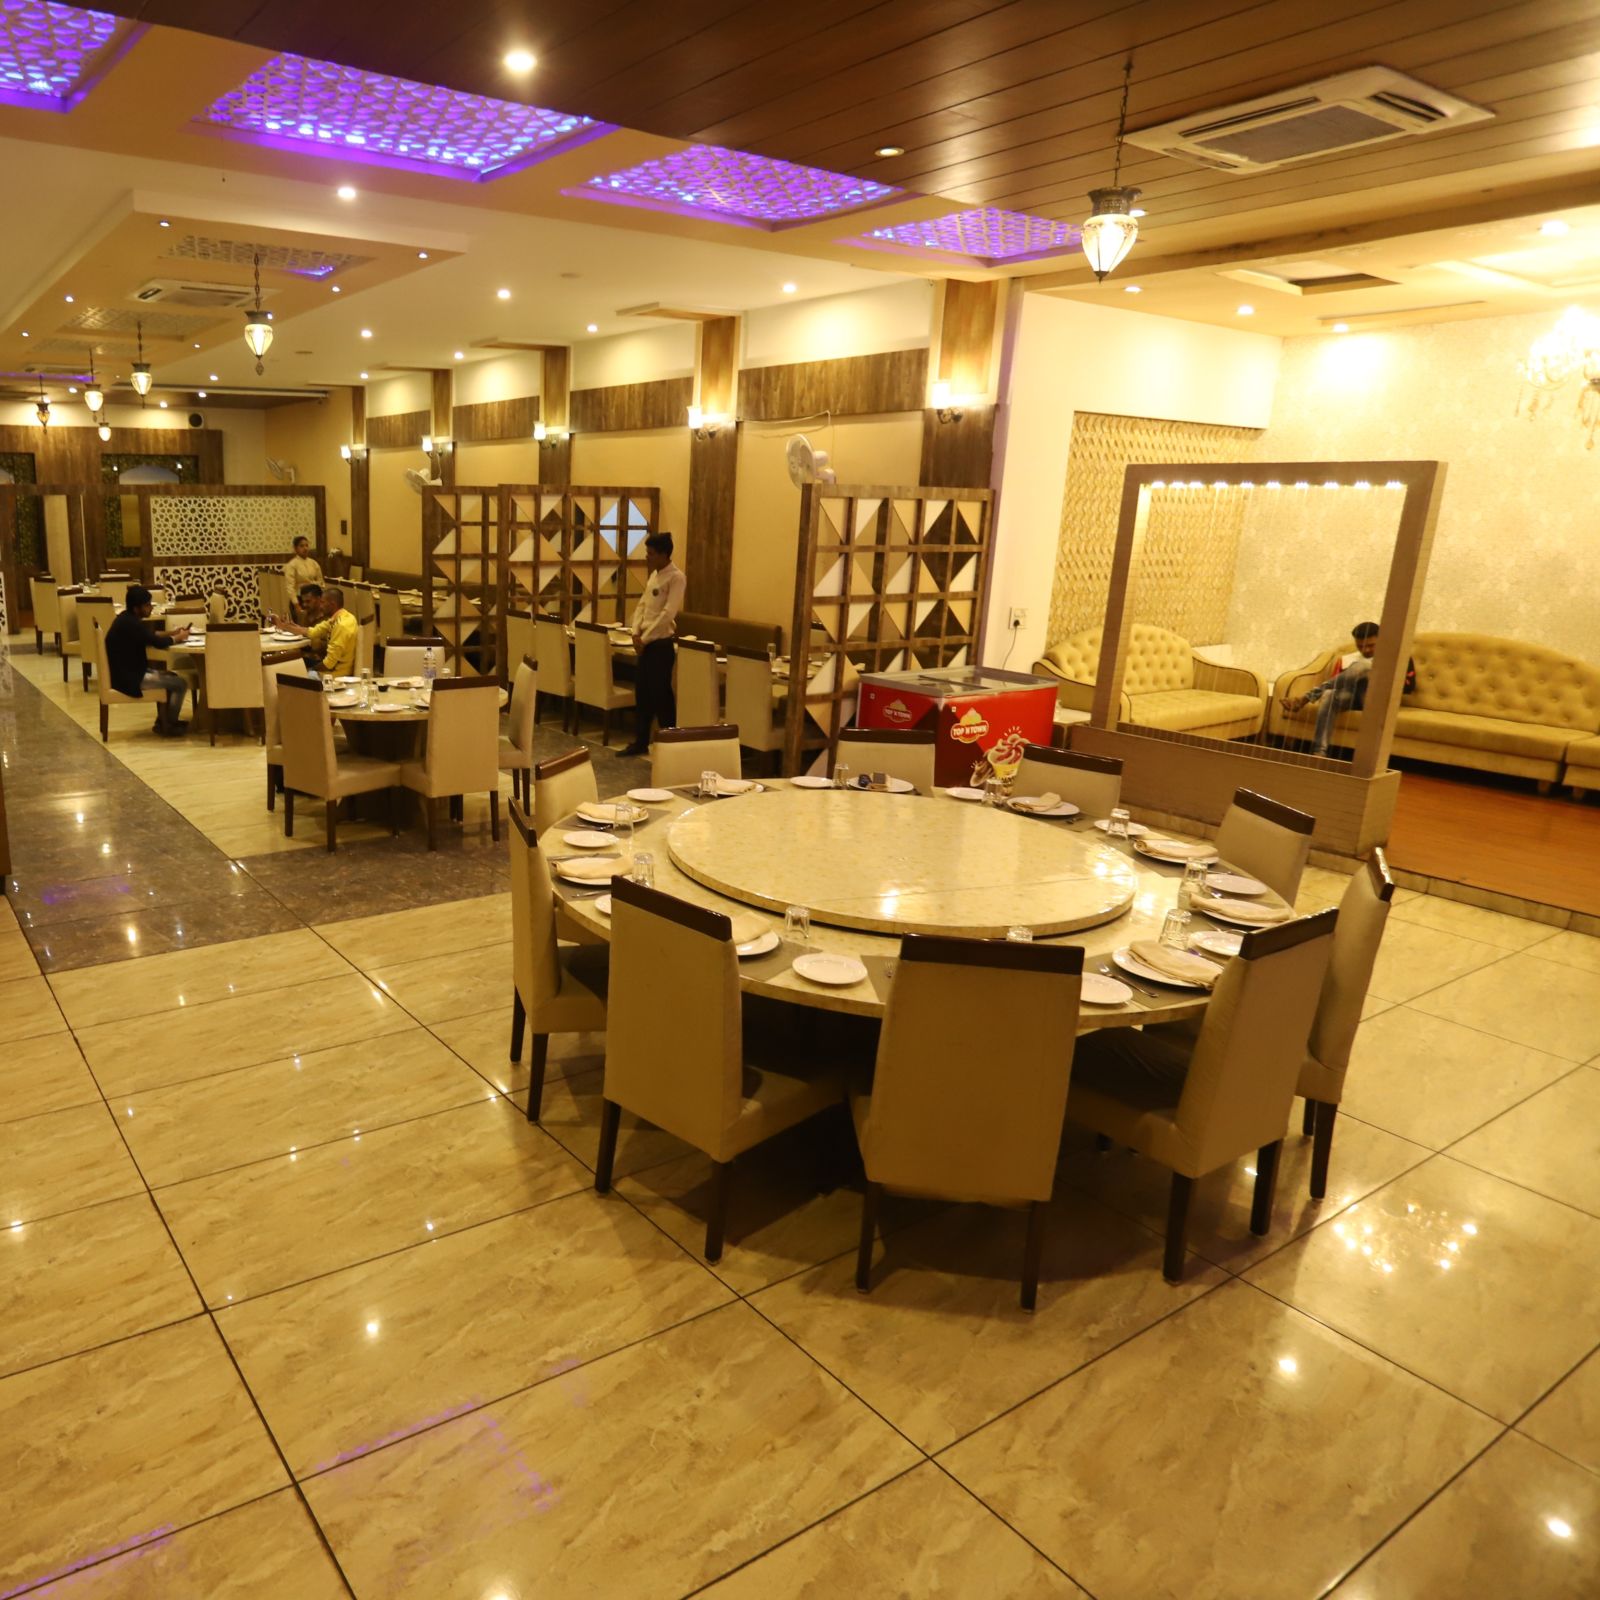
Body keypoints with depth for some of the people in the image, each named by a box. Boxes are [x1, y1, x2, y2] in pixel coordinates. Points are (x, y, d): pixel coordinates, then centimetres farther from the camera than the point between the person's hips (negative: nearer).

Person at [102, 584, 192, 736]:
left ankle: (161, 721, 23)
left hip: (126, 672, 11)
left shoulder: (127, 618, 9)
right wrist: (179, 637, -6)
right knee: (180, 683, -7)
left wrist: (173, 632, 7)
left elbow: (150, 634, 21)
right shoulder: (130, 623, -23)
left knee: (171, 677, 22)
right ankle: (169, 726, 8)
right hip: (128, 678, -11)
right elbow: (158, 643, -24)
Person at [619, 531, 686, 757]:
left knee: (660, 694, -1)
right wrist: (635, 632, 0)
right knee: (642, 693, 12)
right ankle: (640, 742, 22)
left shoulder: (676, 577, -14)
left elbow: (668, 614, -20)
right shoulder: (654, 575, 13)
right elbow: (642, 604, 15)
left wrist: (645, 638, -17)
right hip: (645, 642, 8)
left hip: (662, 643, -8)